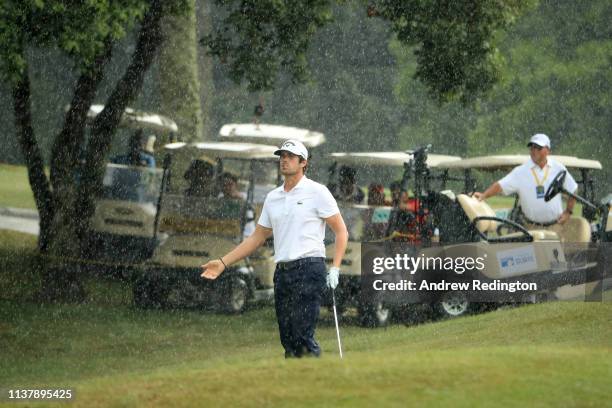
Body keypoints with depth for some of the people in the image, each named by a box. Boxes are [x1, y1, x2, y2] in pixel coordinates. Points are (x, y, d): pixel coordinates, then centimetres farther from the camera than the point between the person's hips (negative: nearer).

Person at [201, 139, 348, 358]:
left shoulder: (317, 192, 0)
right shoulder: (272, 197, 17)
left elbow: (341, 231, 1)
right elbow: (257, 237, 22)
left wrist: (335, 268, -10)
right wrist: (223, 262, 15)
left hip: (309, 268, -6)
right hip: (282, 272, 6)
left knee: (302, 336, -16)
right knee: (287, 339, 4)